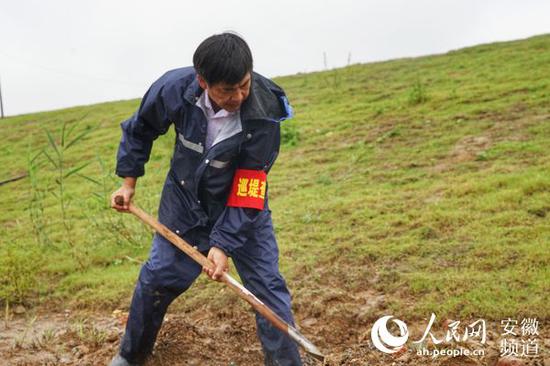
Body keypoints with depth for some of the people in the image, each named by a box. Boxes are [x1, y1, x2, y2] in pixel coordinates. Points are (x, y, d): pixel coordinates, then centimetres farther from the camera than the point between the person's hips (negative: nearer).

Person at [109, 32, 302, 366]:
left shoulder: (264, 113, -30)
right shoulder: (173, 88, -24)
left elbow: (249, 187, -26)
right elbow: (139, 130, -2)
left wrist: (224, 243, -29)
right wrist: (129, 181, 0)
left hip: (242, 208, -2)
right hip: (184, 204, 2)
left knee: (268, 285, -4)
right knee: (156, 279, 14)